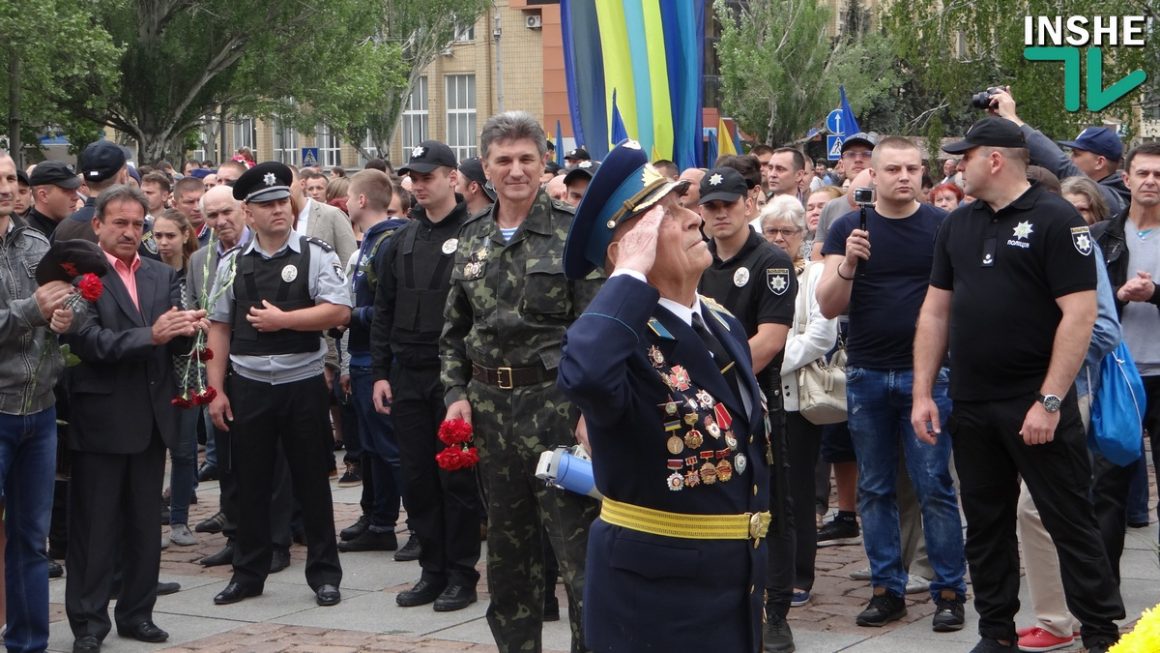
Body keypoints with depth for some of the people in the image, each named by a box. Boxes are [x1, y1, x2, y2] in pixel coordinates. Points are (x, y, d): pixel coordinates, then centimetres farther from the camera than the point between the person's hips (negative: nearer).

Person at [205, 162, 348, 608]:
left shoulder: (316, 256, -3)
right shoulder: (232, 265, 6)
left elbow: (339, 312, -14)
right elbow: (219, 329, 7)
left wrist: (282, 319, -16)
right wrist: (216, 391, 1)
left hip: (303, 384, -2)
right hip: (248, 387, 2)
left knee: (312, 482, 6)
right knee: (251, 483, 9)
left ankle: (324, 574, 15)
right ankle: (248, 574, 21)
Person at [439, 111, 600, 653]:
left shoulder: (572, 231, -6)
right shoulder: (472, 239, 11)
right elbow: (454, 330, 17)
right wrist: (456, 393, 4)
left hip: (556, 400, -5)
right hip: (489, 403, 5)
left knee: (576, 541, -4)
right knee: (508, 542, 14)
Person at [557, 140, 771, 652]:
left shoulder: (724, 325, 7)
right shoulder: (623, 337, -19)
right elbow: (586, 376, -45)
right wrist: (633, 274, -32)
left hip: (737, 582, 8)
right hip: (653, 592, -8)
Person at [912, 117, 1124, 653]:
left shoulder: (1055, 220, -9)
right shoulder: (958, 224, 11)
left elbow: (1079, 313, -15)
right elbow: (935, 311, 14)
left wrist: (1050, 401, -19)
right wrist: (922, 393, 7)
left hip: (1035, 404, -6)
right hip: (970, 405, 7)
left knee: (1070, 521, -1)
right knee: (985, 523, 13)